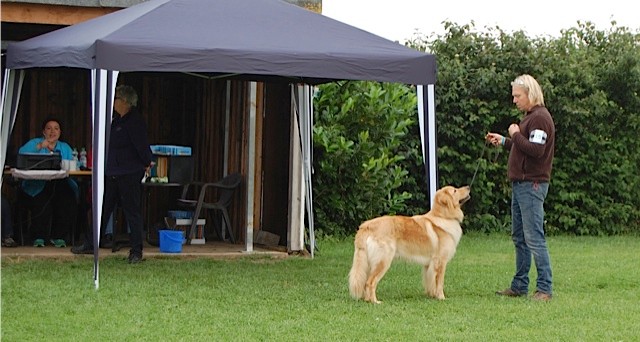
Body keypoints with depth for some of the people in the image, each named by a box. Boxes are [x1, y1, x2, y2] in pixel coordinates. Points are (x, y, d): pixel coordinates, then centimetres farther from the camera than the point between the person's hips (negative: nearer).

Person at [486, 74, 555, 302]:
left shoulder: (540, 118, -14)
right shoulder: (529, 117, 18)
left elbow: (536, 150, -23)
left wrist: (515, 134, -14)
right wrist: (503, 141, 14)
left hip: (532, 185, -11)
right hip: (520, 184, 11)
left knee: (534, 238, -11)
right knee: (519, 238, 13)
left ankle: (544, 289, -8)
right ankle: (519, 286, 19)